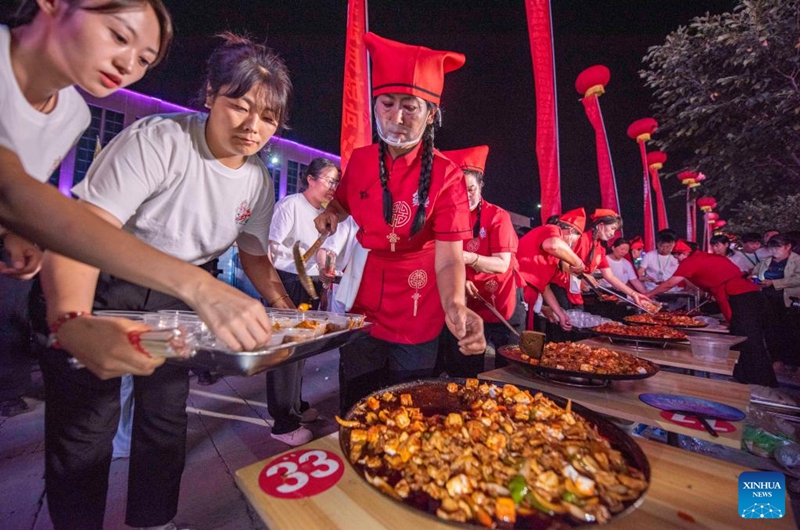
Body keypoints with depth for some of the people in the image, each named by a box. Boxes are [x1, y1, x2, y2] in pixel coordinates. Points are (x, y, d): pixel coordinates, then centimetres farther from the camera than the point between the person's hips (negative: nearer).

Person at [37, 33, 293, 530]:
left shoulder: (259, 180, -4)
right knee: (87, 425, 2)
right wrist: (72, 316, -43)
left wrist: (290, 314, -4)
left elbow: (256, 256, 5)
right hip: (101, 290, -4)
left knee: (167, 417, 15)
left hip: (173, 299, 5)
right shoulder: (159, 140, -21)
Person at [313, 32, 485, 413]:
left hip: (417, 321, -3)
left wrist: (455, 307, -43)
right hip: (361, 309, 4)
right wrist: (330, 214, -5)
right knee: (356, 412, 21)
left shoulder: (445, 176, -15)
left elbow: (449, 257, -23)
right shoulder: (360, 160, -2)